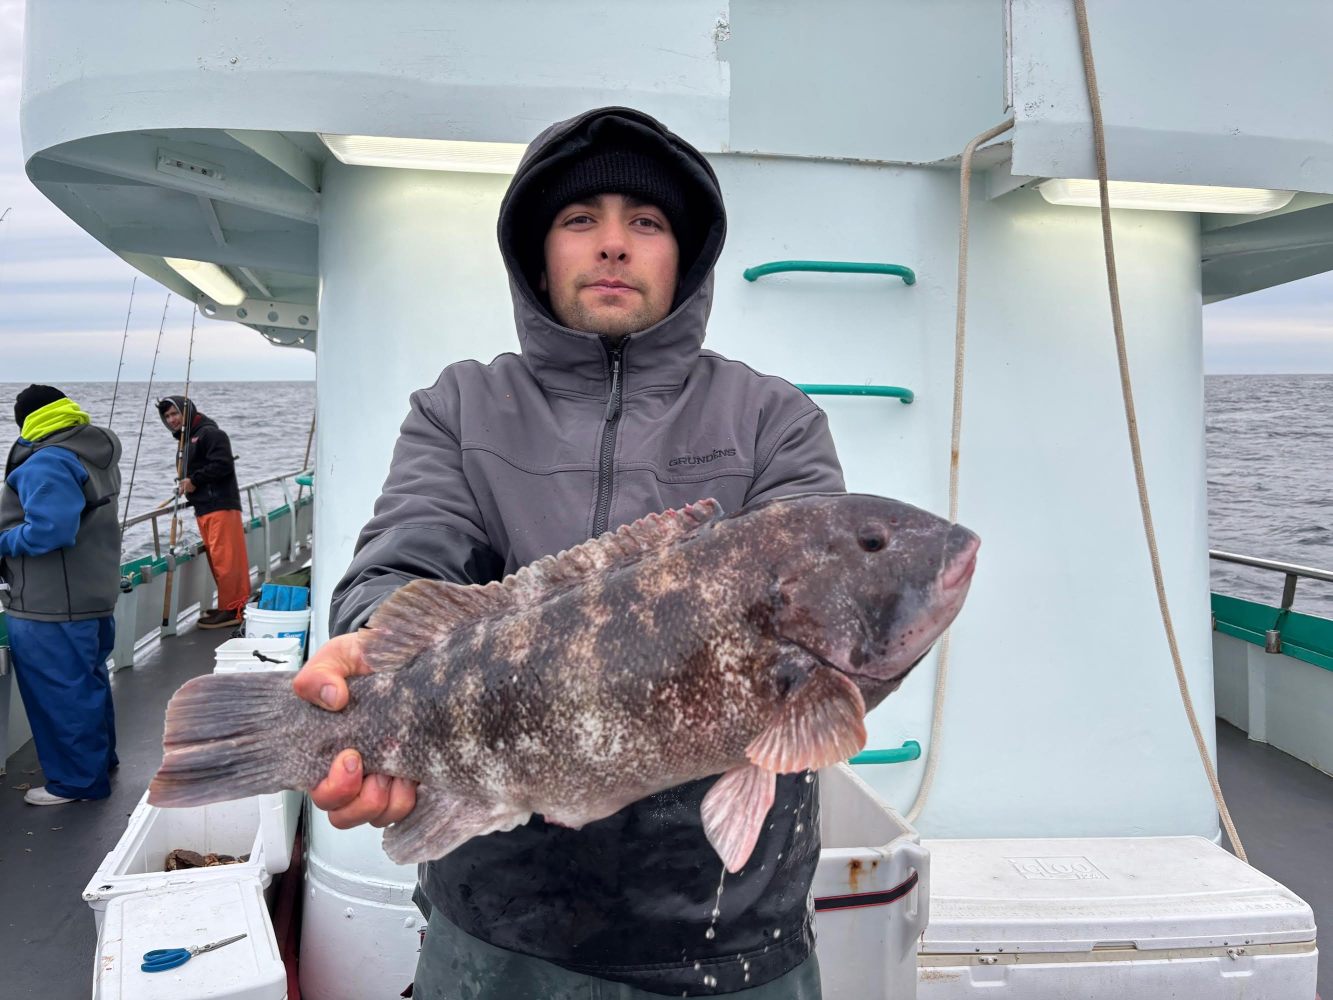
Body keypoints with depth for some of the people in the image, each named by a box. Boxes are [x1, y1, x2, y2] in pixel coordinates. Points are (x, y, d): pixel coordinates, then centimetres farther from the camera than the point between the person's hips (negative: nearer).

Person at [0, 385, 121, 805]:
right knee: (87, 680, 22)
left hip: (53, 606, -10)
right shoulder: (96, 454, 9)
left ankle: (77, 780, 13)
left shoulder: (47, 463, -21)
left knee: (59, 692, 2)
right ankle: (98, 758, 35)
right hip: (93, 593, 10)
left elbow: (46, 530, -31)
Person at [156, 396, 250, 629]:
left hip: (220, 505, -10)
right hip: (203, 508, 10)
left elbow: (223, 465, -18)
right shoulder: (186, 440, 25)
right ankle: (229, 606, 19)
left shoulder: (209, 433, -7)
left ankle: (232, 610, -9)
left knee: (224, 559, -11)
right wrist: (186, 484, 11)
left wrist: (194, 480, -12)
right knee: (215, 558, 12)